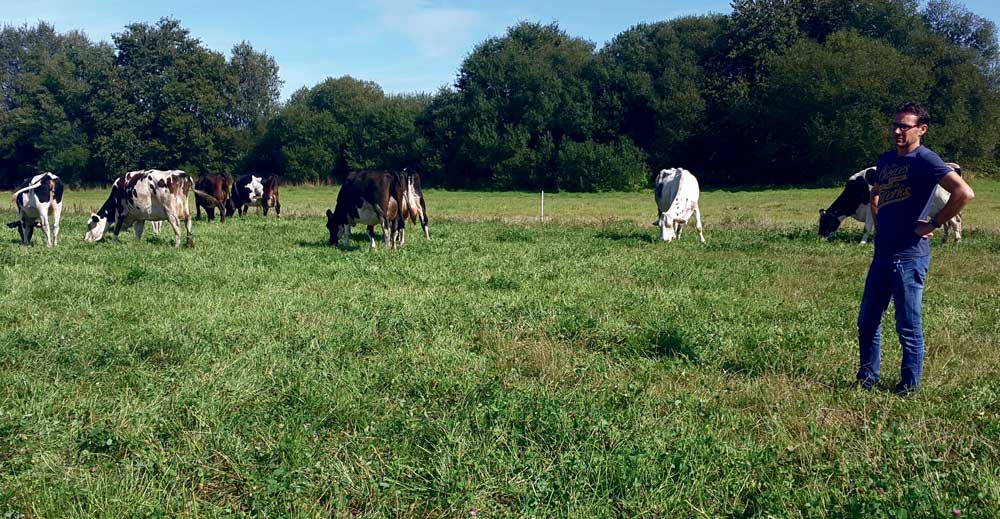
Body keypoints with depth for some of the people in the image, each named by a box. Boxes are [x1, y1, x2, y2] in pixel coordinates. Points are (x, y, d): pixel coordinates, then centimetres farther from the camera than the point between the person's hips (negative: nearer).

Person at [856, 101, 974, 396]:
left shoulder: (925, 160, -11)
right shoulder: (886, 159, 13)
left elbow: (964, 193, -23)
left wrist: (933, 225, -16)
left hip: (909, 256, -8)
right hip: (882, 253, 8)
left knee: (908, 327, 3)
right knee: (867, 321, 15)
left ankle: (909, 388, 16)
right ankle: (867, 380, 28)